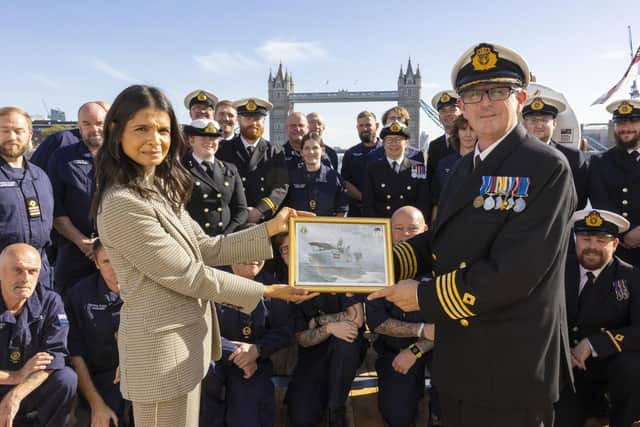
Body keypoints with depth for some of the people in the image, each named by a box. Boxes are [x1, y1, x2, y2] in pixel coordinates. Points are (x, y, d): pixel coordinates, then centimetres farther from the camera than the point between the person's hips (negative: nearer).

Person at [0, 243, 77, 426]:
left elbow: (54, 356, -16)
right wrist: (17, 376, -20)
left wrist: (16, 395, -26)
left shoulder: (50, 302, -7)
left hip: (31, 395, 2)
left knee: (66, 378, -26)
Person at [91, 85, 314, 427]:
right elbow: (188, 275, -20)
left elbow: (206, 248, 9)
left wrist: (270, 229, 4)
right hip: (163, 343, -9)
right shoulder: (122, 204, -23)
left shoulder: (159, 187, 8)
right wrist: (267, 291, -12)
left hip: (185, 335, 9)